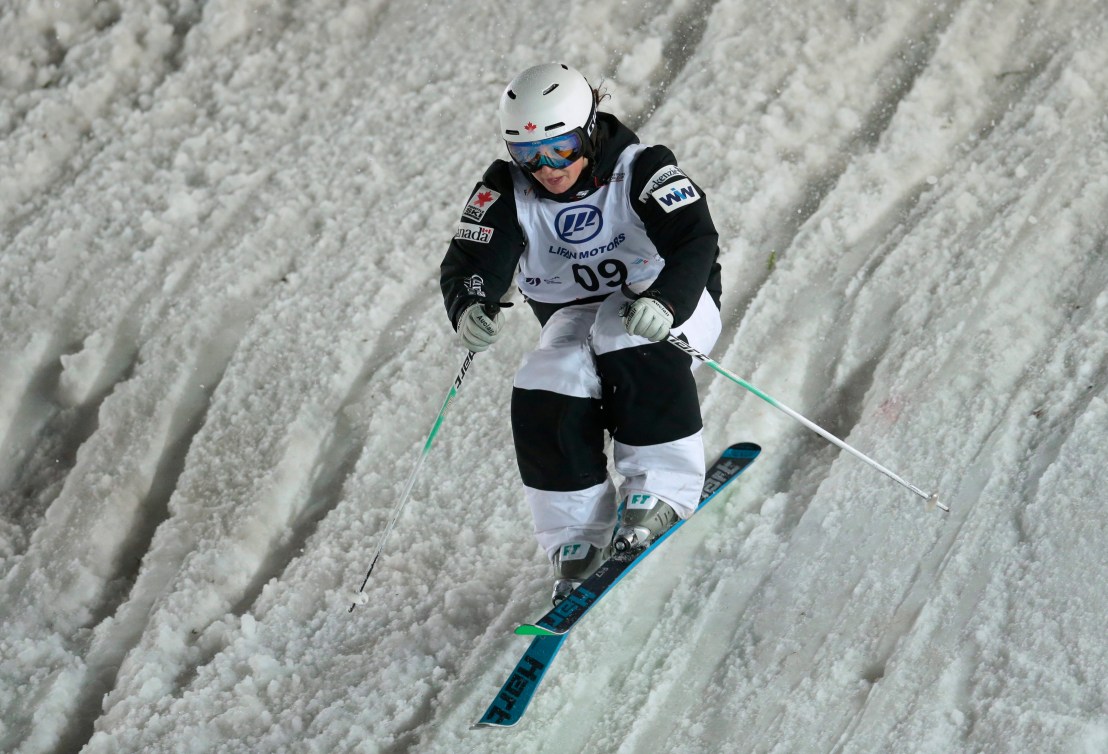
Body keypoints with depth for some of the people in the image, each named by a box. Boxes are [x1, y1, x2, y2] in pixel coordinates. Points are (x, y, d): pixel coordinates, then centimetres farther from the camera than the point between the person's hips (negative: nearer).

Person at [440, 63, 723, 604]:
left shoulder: (640, 170, -20)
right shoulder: (506, 192, -10)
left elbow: (696, 241, -33)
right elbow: (470, 263, -18)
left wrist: (664, 302, -54)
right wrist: (470, 307, -43)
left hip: (663, 302, -3)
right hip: (576, 314, 3)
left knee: (632, 344, -38)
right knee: (542, 397, -26)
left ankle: (659, 489, -25)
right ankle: (578, 538, -13)